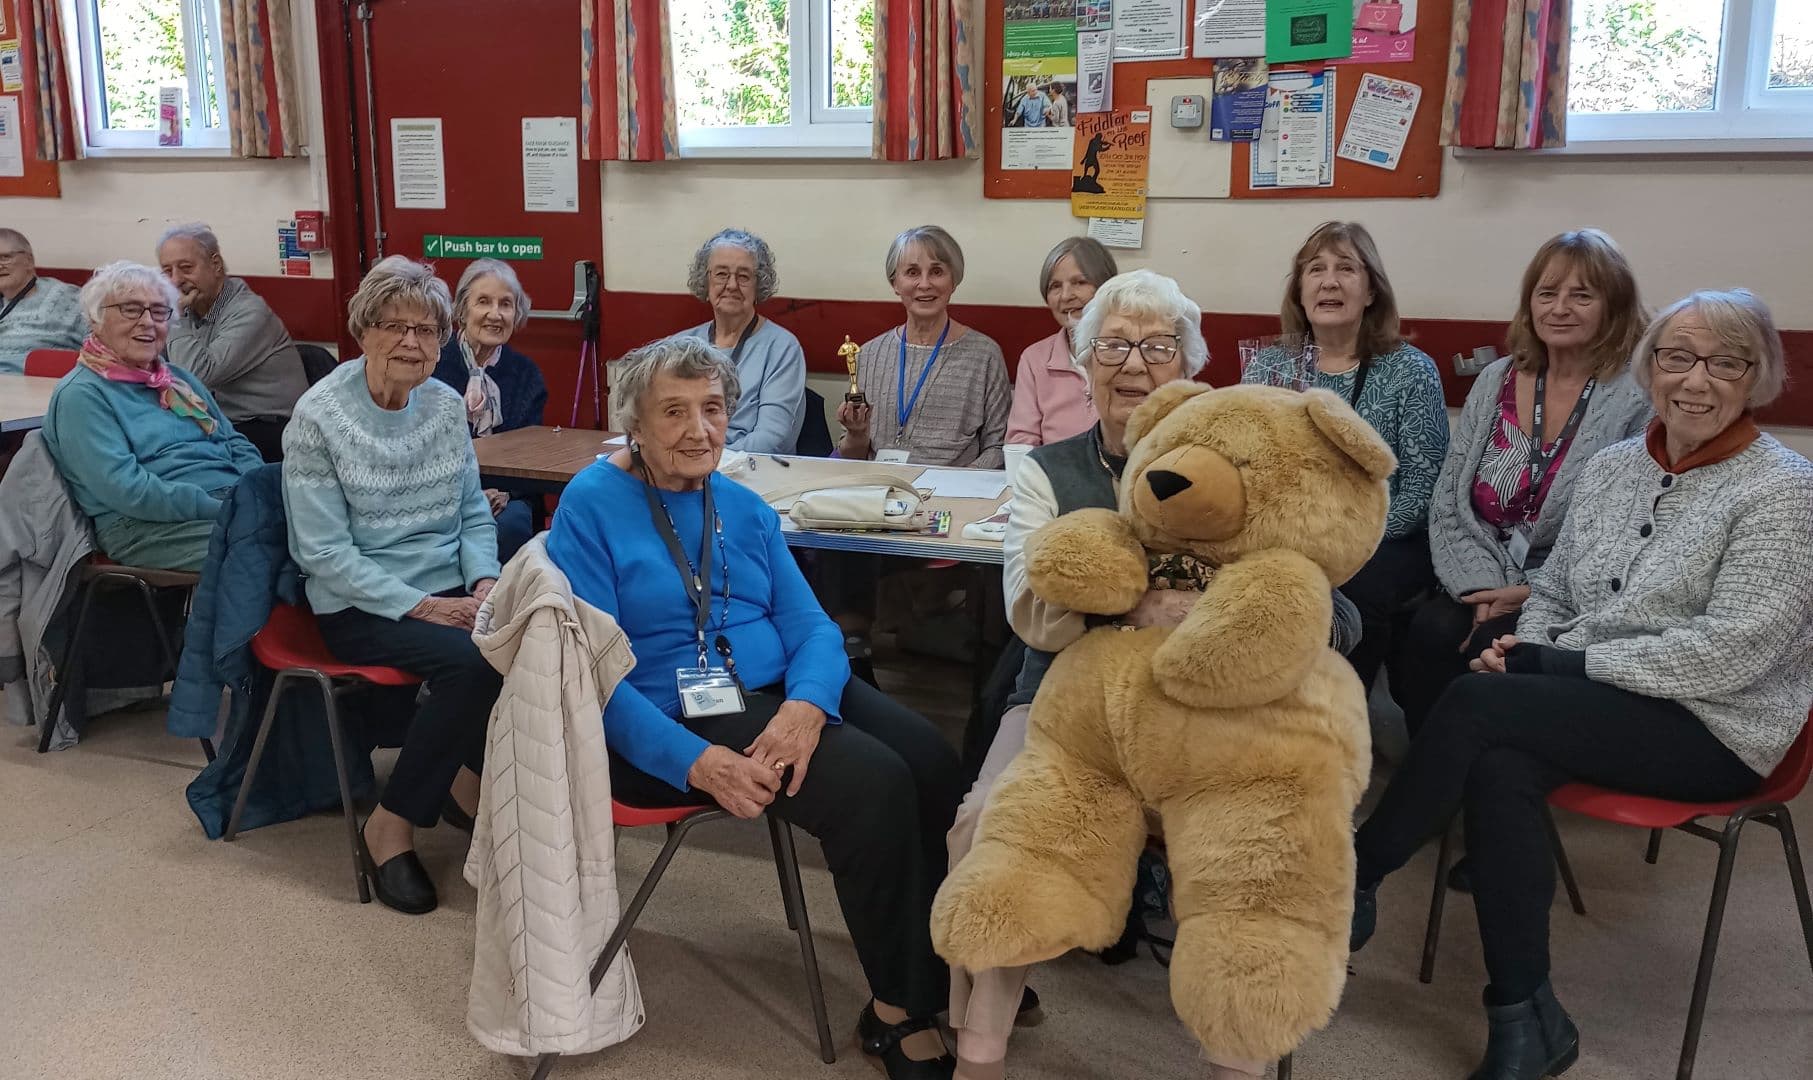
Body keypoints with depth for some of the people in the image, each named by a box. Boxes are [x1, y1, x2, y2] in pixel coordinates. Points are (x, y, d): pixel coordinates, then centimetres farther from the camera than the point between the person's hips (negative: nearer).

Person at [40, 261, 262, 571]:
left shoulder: (179, 379, 24)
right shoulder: (81, 395, -1)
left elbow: (236, 445, 19)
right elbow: (124, 488, -13)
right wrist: (223, 509, -20)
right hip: (148, 526, -7)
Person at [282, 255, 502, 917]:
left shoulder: (447, 405, 7)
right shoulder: (318, 416, -8)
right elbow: (323, 551, -12)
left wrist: (484, 580, -8)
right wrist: (417, 605, -19)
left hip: (449, 591, 5)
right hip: (359, 608, -5)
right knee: (470, 661, -32)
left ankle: (471, 777, 1)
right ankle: (391, 826, -11)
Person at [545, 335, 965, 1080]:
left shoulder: (744, 508, 11)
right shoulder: (591, 505, -7)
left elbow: (811, 626, 4)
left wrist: (807, 704, -20)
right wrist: (696, 759, -27)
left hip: (780, 691, 6)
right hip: (673, 721, -6)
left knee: (932, 763, -19)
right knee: (874, 784, -25)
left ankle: (947, 968, 1)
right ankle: (900, 1012, -6)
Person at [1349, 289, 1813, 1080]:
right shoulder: (1611, 468, 11)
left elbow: (1732, 650, -17)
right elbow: (1552, 591, 17)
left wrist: (1563, 663, -17)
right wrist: (1527, 647, -6)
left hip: (1715, 727, -5)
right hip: (1598, 705, 5)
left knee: (1475, 702, -27)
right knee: (1499, 765, -29)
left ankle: (1355, 879, -8)